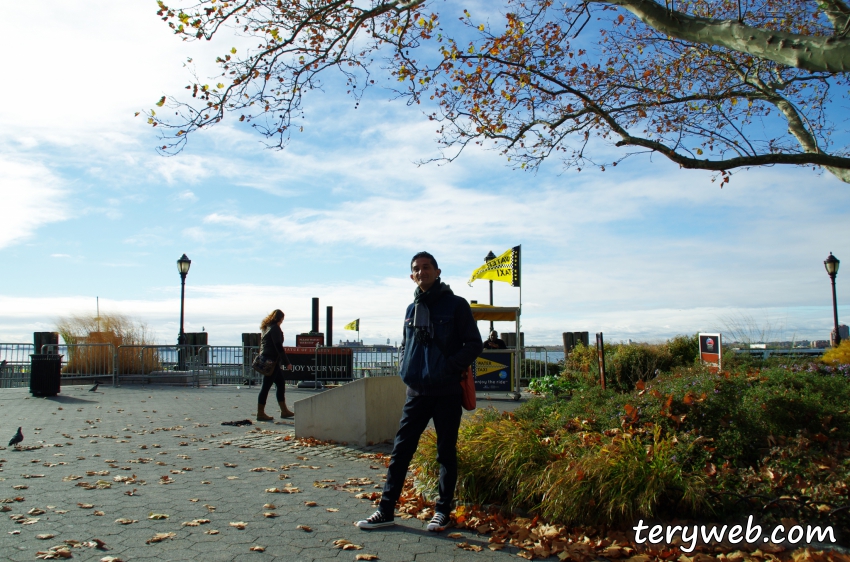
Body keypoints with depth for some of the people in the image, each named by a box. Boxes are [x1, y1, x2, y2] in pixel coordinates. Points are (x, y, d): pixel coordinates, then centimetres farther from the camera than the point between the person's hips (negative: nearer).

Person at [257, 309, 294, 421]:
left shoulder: (266, 327, 15)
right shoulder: (275, 328, -13)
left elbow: (262, 344, 19)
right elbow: (278, 346, -18)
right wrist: (287, 362, -16)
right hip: (272, 360, -10)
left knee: (281, 383, 13)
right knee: (266, 386, -5)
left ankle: (284, 411, 17)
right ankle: (260, 414, 0)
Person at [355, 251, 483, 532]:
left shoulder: (456, 305, -4)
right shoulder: (411, 309, 12)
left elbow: (473, 345, -6)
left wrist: (447, 367, -17)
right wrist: (404, 368, 5)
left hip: (447, 393, -4)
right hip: (416, 393, 4)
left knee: (446, 452, 8)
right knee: (400, 450, 4)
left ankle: (443, 510, 20)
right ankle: (386, 510, 12)